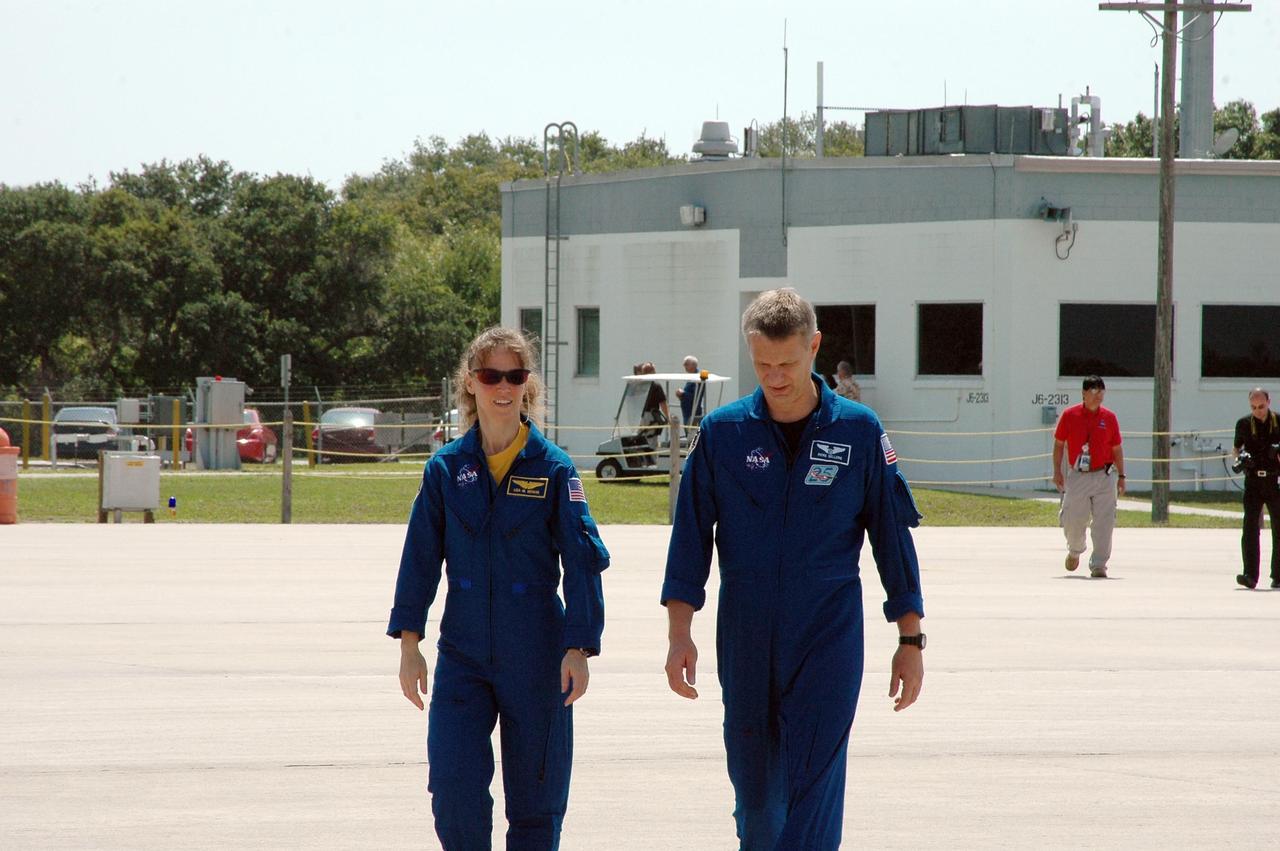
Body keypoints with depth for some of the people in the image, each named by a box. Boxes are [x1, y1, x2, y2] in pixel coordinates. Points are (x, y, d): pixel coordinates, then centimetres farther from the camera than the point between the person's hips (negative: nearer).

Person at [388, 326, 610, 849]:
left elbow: (584, 563, -3)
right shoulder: (446, 468, 3)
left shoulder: (553, 468, -3)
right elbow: (420, 556, 7)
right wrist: (408, 642, 3)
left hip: (535, 658, -1)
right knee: (454, 786, -11)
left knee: (535, 792, 5)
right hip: (462, 654, 1)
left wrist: (578, 649, -9)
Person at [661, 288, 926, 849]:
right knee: (755, 790, 9)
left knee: (812, 789, -11)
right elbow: (690, 536, 6)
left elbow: (893, 535, 5)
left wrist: (911, 640, 5)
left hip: (828, 642, -2)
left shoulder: (859, 432, -1)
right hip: (744, 643, 2)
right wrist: (679, 634, -1)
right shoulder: (722, 433, 2)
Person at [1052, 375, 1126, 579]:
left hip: (1104, 476, 0)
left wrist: (1121, 476, 6)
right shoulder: (1069, 416, 1)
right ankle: (1075, 551, 36)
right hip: (1077, 477, 0)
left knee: (1104, 523, -8)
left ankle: (1098, 565, -4)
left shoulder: (1109, 418, 4)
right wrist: (1057, 471, 2)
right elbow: (1059, 444, 8)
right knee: (1073, 521, 4)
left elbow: (1117, 449, 10)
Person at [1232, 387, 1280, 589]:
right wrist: (1239, 457, -3)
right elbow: (1235, 448, 19)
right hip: (1253, 482, 1)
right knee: (1250, 527, -11)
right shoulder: (1244, 424, 6)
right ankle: (1250, 575, -14)